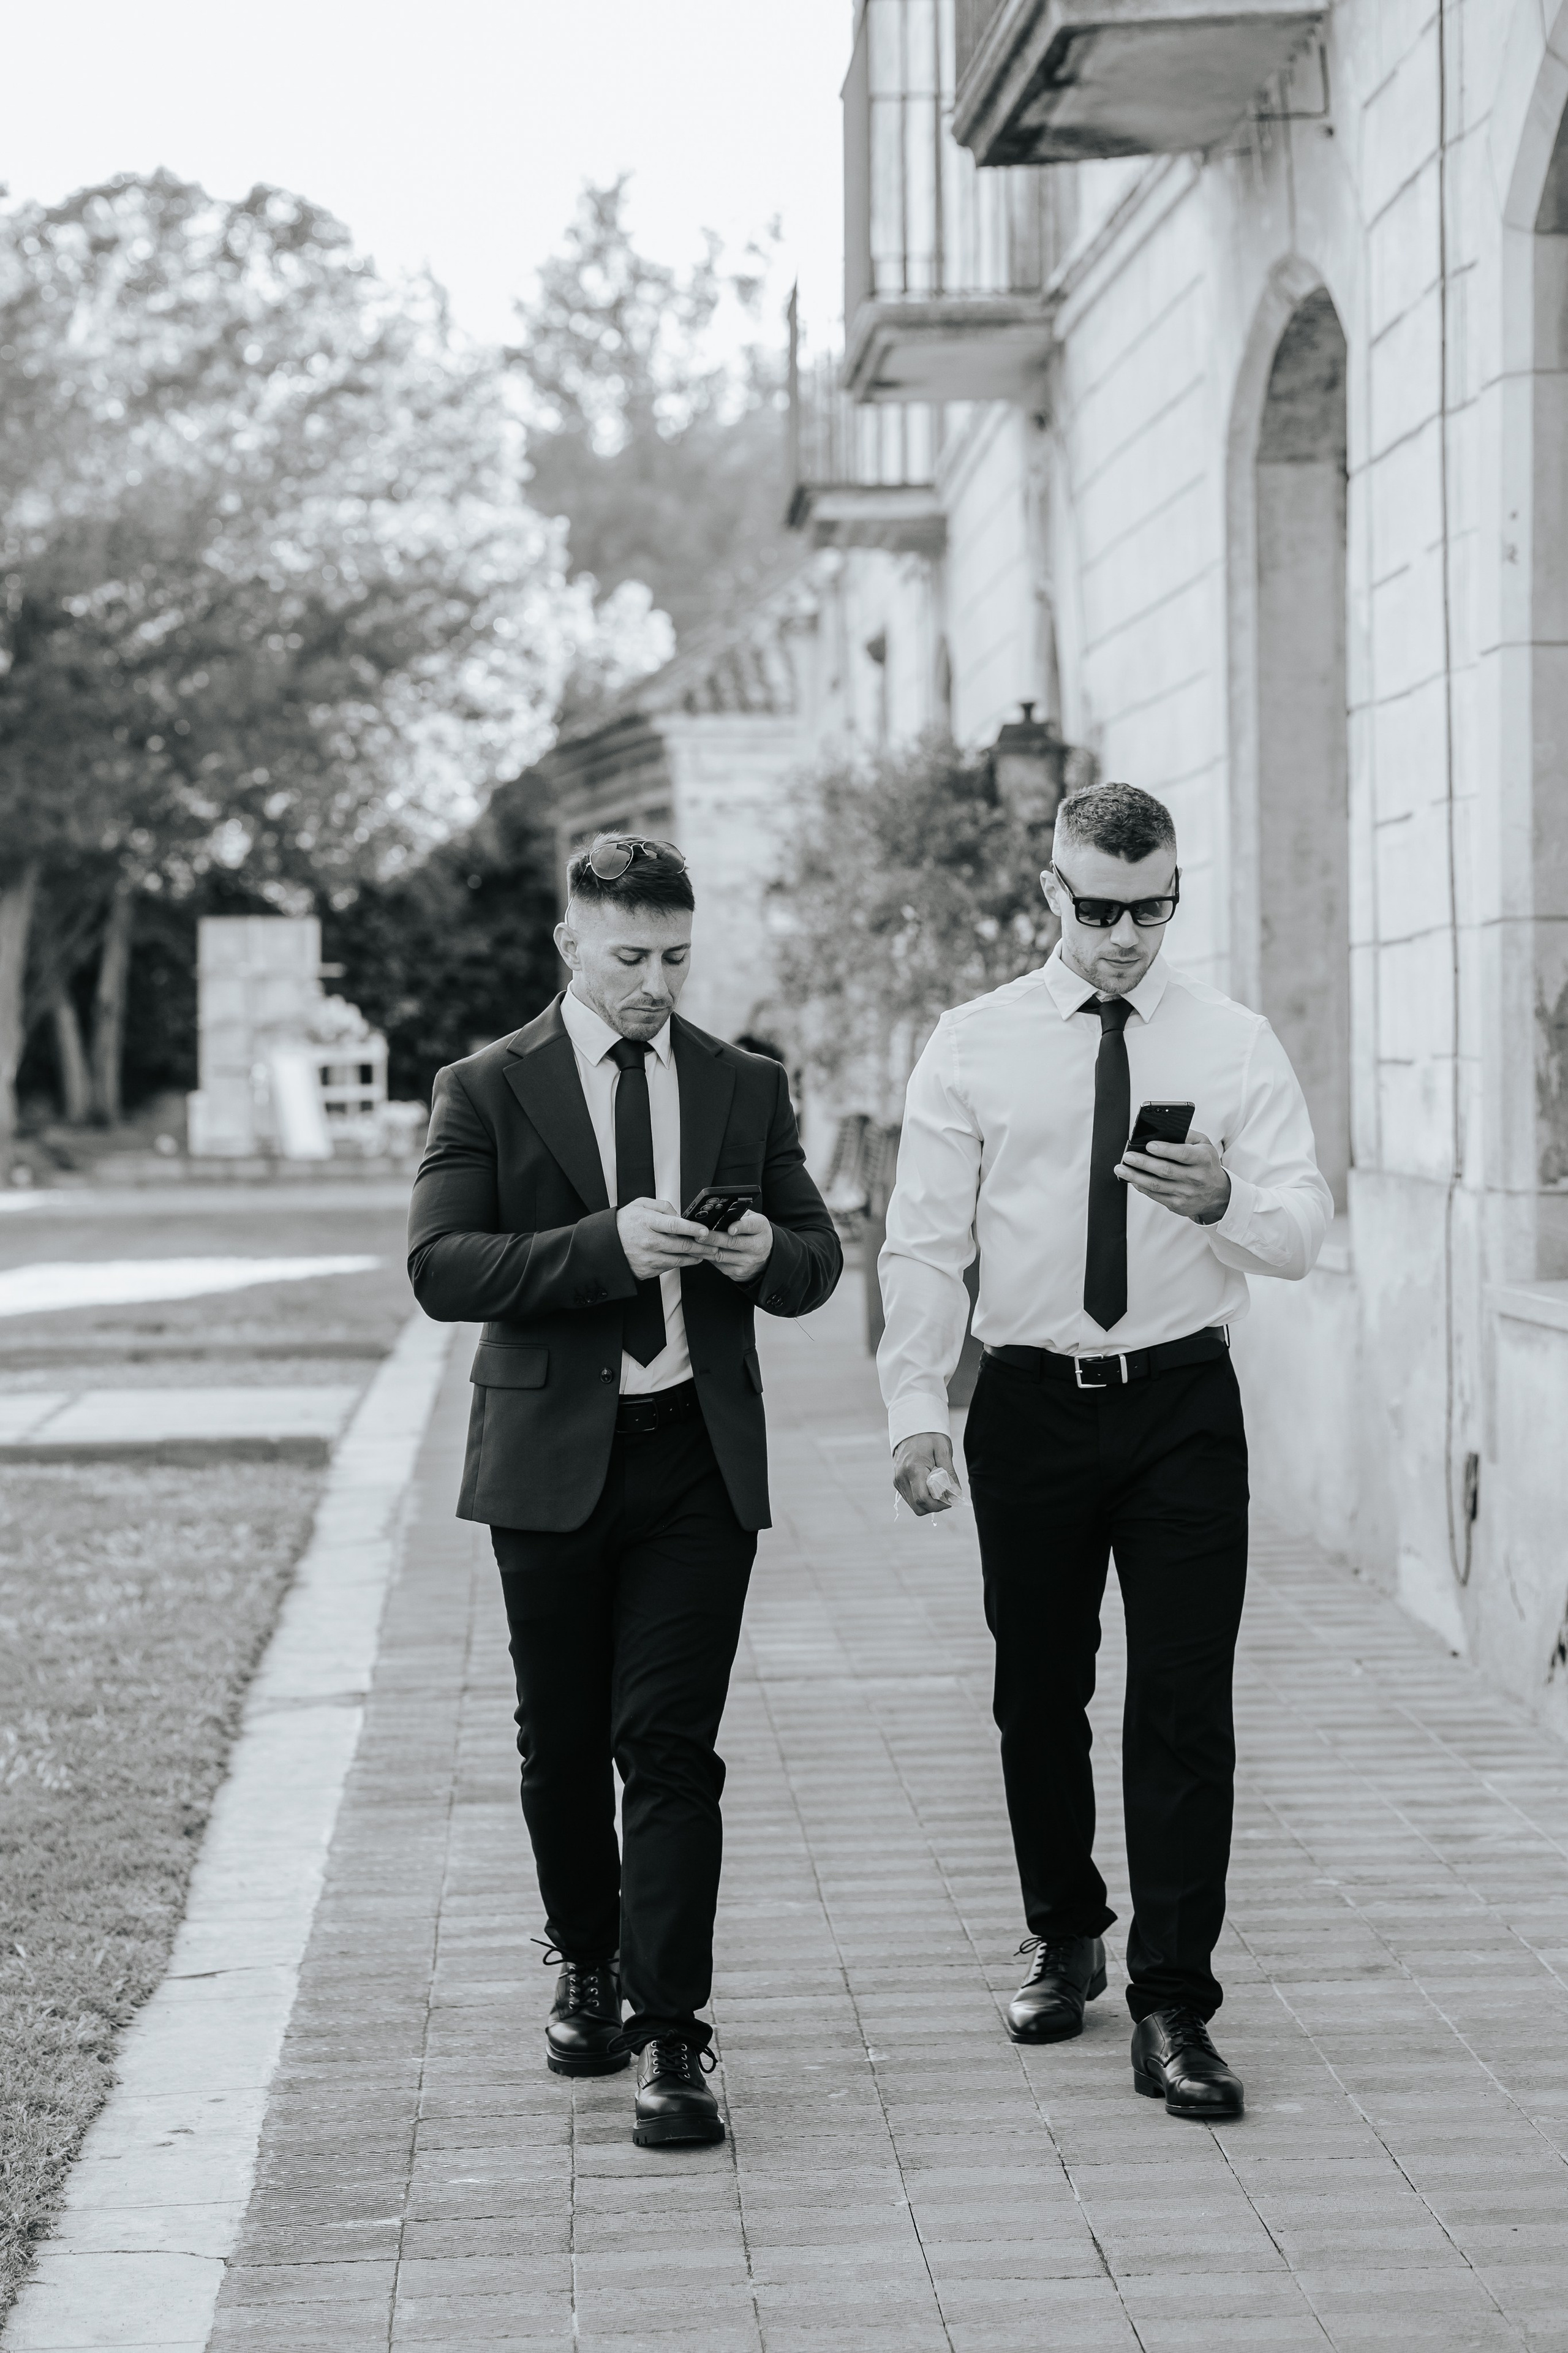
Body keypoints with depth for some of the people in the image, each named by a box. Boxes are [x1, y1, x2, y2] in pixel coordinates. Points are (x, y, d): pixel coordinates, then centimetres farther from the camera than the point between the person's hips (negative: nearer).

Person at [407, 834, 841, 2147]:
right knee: (562, 1741, 11)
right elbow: (441, 1267, -10)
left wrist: (769, 1256, -9)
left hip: (701, 1460, 0)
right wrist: (604, 1245, -21)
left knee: (671, 1746, -7)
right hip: (553, 1460, 0)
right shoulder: (487, 1092, 2)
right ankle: (586, 1966, 34)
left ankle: (670, 2035, -6)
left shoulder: (748, 1090, 10)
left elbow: (819, 1257, 15)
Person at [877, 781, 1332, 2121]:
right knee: (1038, 1696, 11)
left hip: (1184, 1405, -1)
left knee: (1186, 1705, -4)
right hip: (1031, 1405, 1)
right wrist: (915, 1408, -8)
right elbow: (925, 1241, 0)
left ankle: (1172, 2009, 0)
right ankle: (1064, 1943, 32)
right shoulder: (974, 1047, 2)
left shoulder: (1236, 1046, 2)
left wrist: (1226, 1201, -26)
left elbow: (1304, 1229, -4)